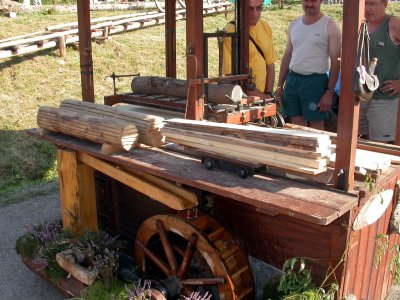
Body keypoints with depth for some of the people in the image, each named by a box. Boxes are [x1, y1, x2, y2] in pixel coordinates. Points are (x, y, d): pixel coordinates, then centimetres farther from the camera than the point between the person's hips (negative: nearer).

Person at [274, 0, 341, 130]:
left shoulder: (330, 26, -5)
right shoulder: (294, 25, 11)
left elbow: (335, 61, -8)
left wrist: (330, 91, -15)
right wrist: (279, 86, 11)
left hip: (315, 82, -5)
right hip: (292, 80, 5)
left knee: (316, 128, 0)